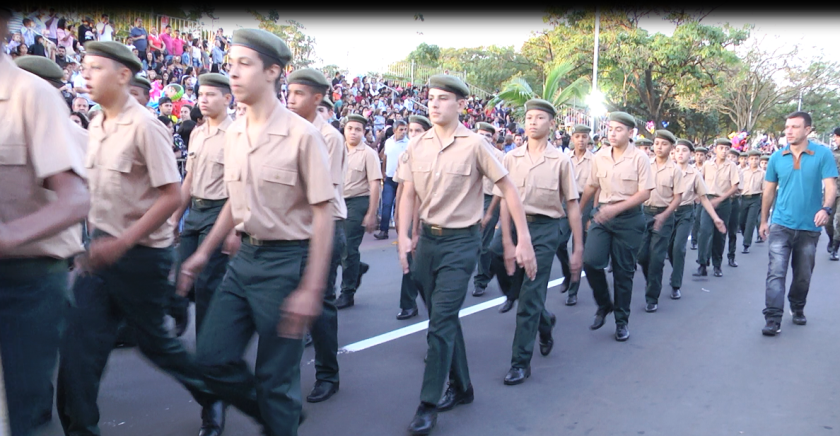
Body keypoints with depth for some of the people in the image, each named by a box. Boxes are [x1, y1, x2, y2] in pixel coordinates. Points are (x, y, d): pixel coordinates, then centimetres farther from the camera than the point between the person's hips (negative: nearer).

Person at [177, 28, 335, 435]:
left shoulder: (301, 134, -13)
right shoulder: (233, 134, 7)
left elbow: (323, 215, -14)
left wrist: (311, 288, -17)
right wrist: (202, 253, 16)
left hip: (286, 260, -6)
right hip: (243, 256, 7)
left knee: (275, 376, 4)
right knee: (211, 357, 9)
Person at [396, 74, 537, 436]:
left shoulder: (474, 144, -9)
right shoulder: (417, 145, 2)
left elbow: (508, 189, -6)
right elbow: (408, 194, 7)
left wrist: (524, 240, -9)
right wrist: (404, 236, -6)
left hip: (460, 242, -5)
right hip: (426, 239, 5)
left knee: (441, 321, -6)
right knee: (444, 318, 15)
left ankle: (429, 405, 6)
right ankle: (461, 388, 33)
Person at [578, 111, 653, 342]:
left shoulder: (640, 158, -8)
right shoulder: (599, 157, 3)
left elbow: (645, 193, -11)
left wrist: (616, 208, -23)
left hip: (629, 218, -3)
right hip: (602, 215, 3)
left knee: (623, 271, 5)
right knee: (590, 261, -13)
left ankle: (621, 321, 21)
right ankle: (604, 304, 13)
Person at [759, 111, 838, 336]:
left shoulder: (823, 154, -4)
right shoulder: (777, 157, 2)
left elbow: (829, 186, -10)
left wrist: (826, 208, -30)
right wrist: (764, 221, 11)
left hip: (809, 227, 0)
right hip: (781, 225, 0)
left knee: (803, 275, 14)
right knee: (776, 273, -8)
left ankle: (797, 309, 36)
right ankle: (773, 319, -8)